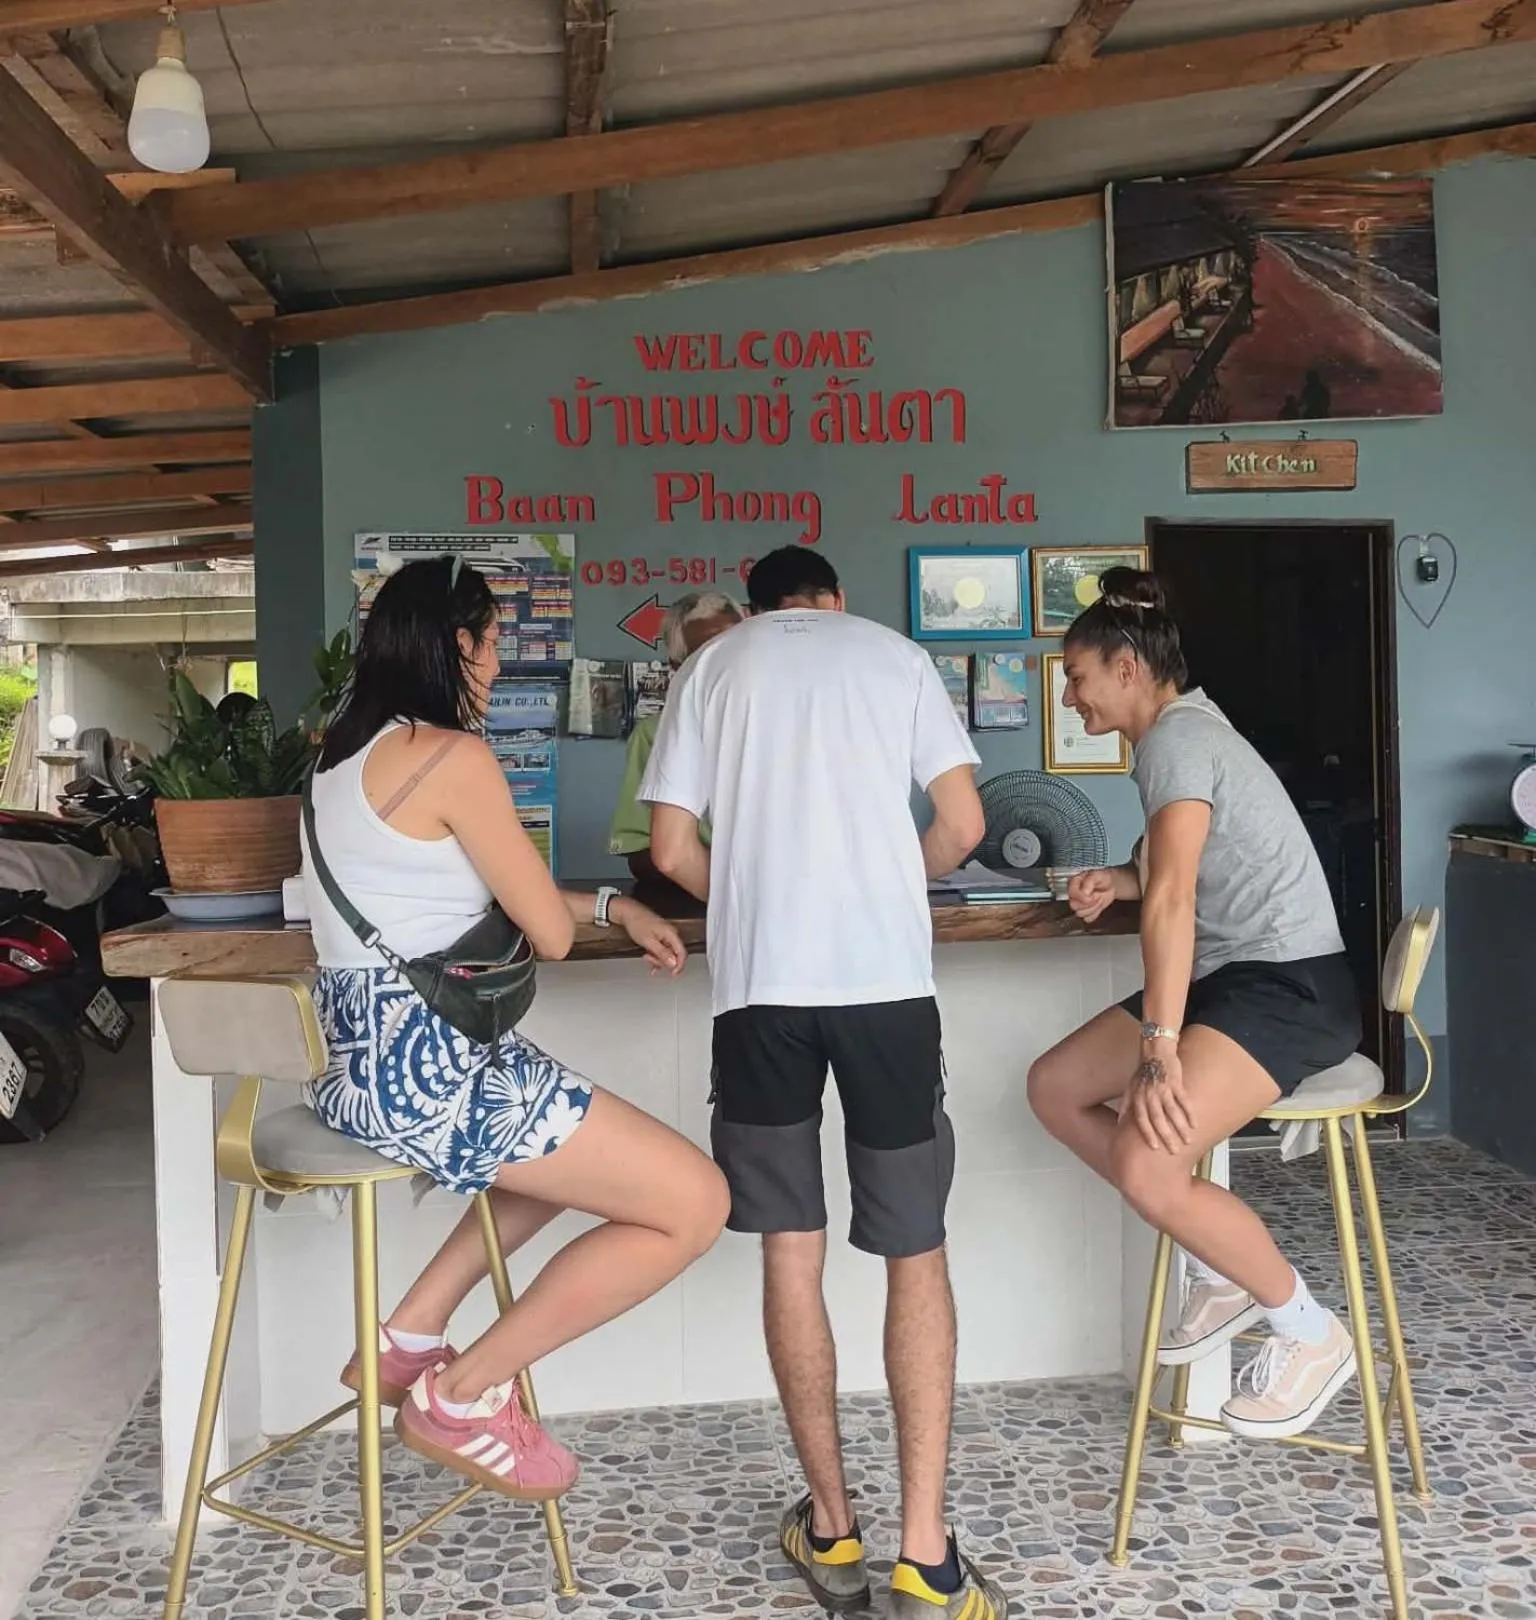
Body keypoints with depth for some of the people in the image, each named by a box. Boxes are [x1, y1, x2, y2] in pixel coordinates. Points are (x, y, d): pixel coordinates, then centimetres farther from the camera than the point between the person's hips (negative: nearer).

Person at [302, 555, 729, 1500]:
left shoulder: (354, 752, 15)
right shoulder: (454, 756, -15)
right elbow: (551, 934, -10)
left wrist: (613, 906, 21)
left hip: (369, 1053, 10)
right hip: (425, 1061, -10)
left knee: (587, 1142, 30)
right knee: (696, 1204, -5)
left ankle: (410, 1337, 24)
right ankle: (464, 1398, 5)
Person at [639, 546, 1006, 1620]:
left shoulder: (714, 664, 11)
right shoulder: (895, 653, 11)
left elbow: (673, 852, 5)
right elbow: (964, 826, 5)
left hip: (760, 986, 0)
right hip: (888, 978, 0)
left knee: (790, 1249, 10)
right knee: (916, 1254, 7)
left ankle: (831, 1530, 20)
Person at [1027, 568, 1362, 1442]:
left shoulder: (1179, 737, -17)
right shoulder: (1177, 730, 14)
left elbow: (1173, 897, -29)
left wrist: (1158, 1053, -36)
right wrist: (1119, 880, 5)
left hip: (1292, 984, -11)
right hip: (1232, 975, 11)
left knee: (1146, 1163, -27)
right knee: (1055, 1088, 5)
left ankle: (1312, 1333, -2)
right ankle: (1225, 1266, 11)